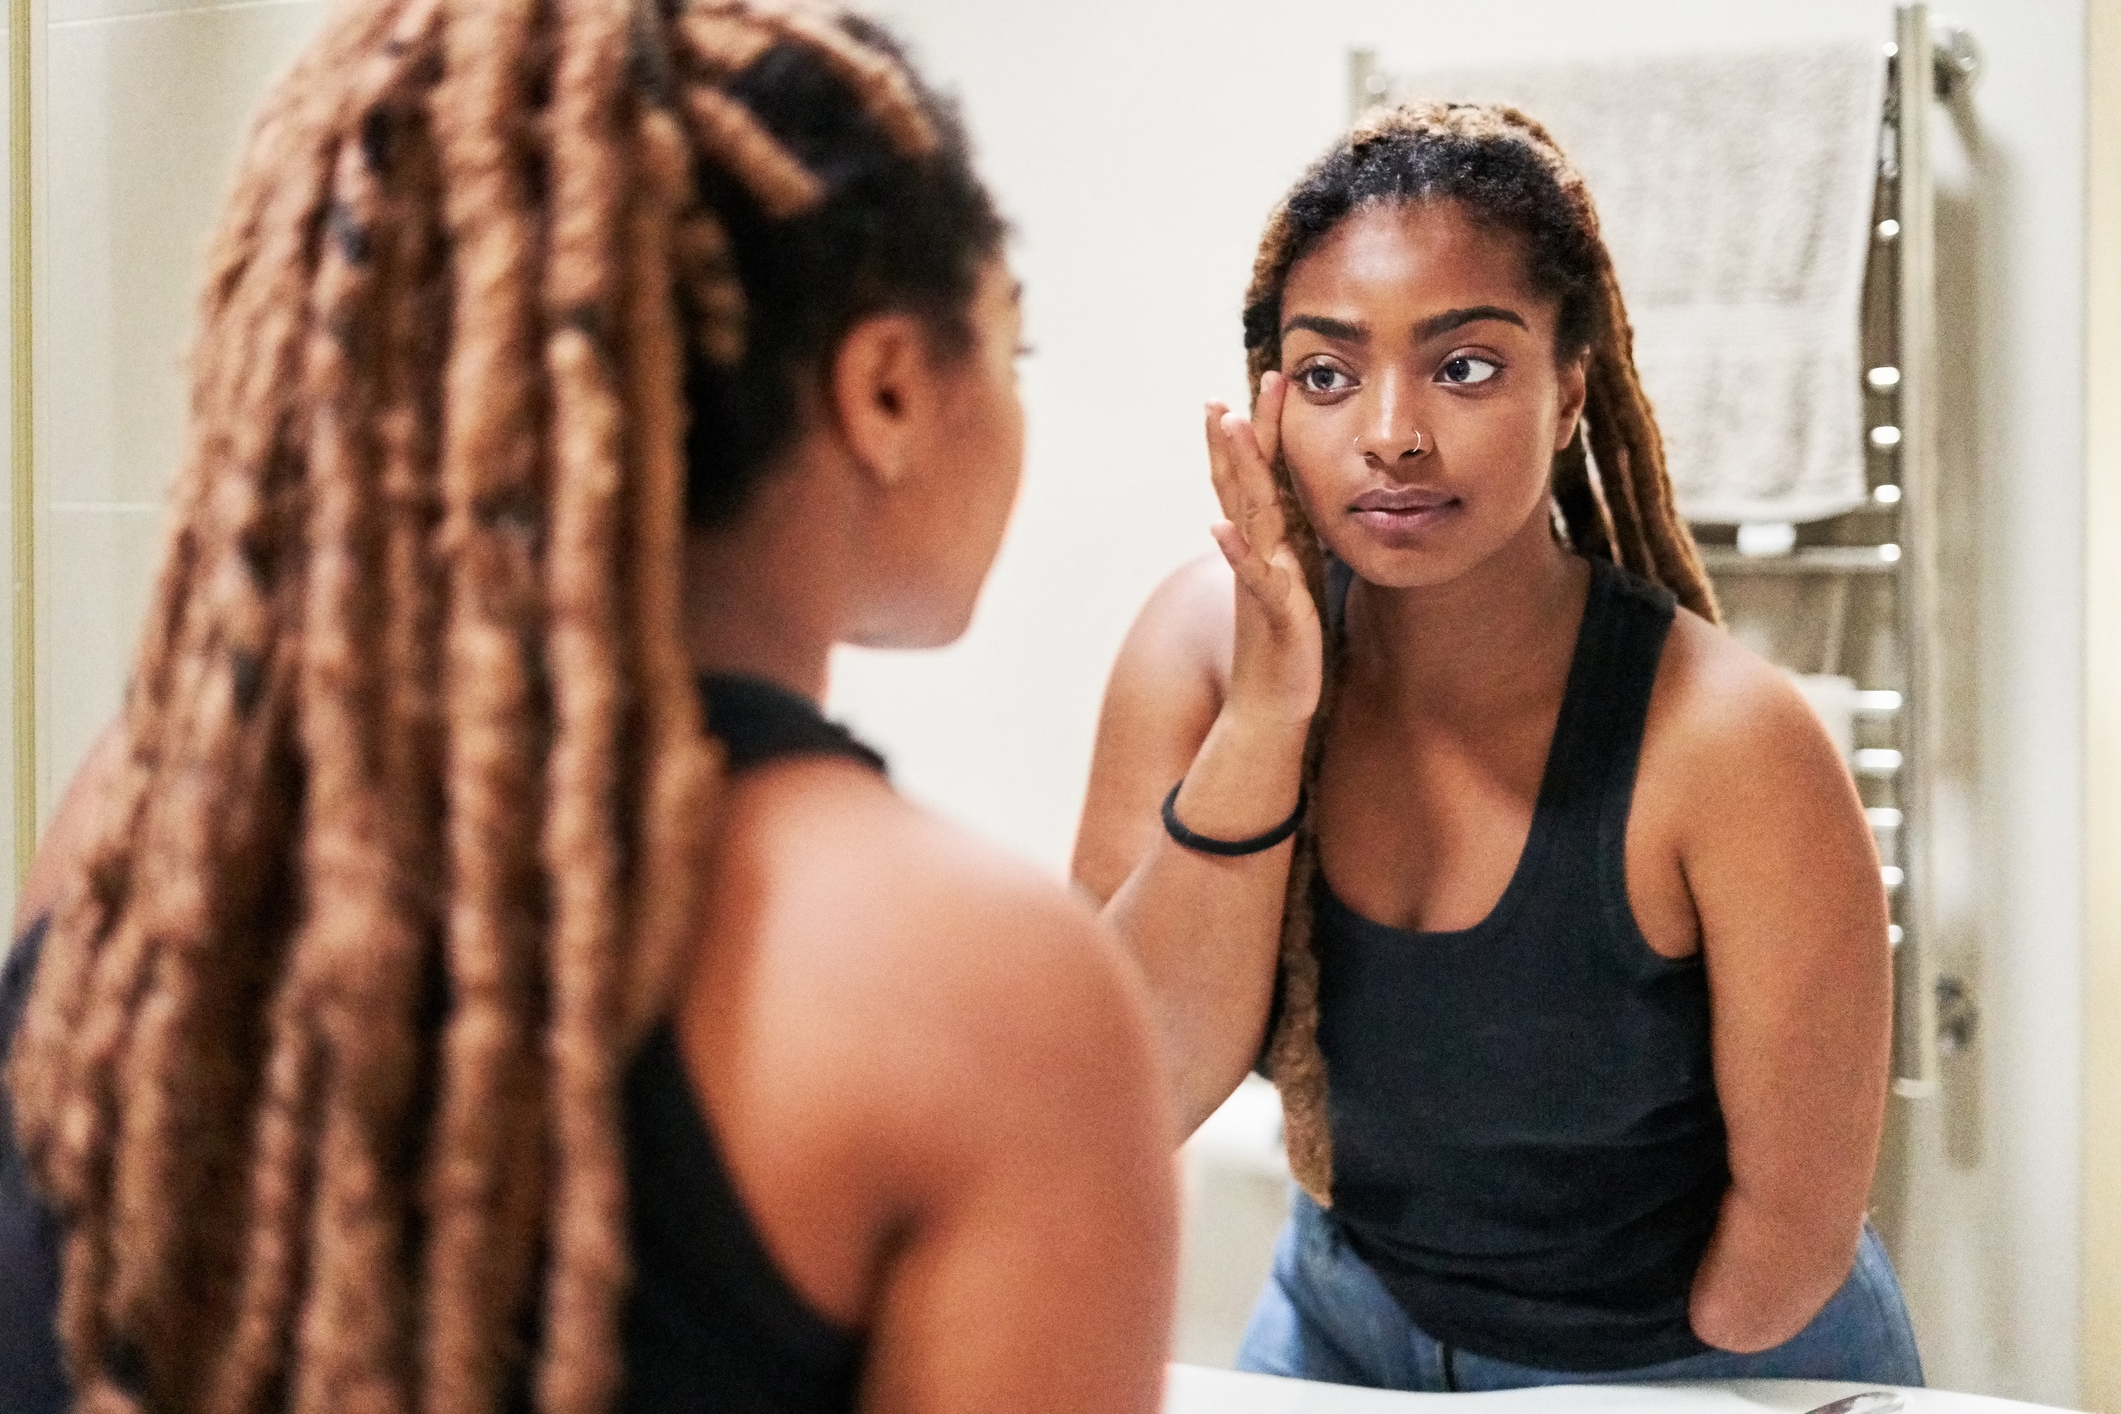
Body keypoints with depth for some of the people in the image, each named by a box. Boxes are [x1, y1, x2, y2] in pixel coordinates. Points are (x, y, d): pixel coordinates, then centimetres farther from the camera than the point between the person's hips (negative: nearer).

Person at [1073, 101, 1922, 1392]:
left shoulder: (1727, 742, -27)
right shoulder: (1203, 640, -16)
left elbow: (1798, 1212, -18)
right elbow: (1137, 1095, -20)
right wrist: (1265, 713, -29)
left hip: (1710, 1353, -2)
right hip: (1345, 1322, 3)